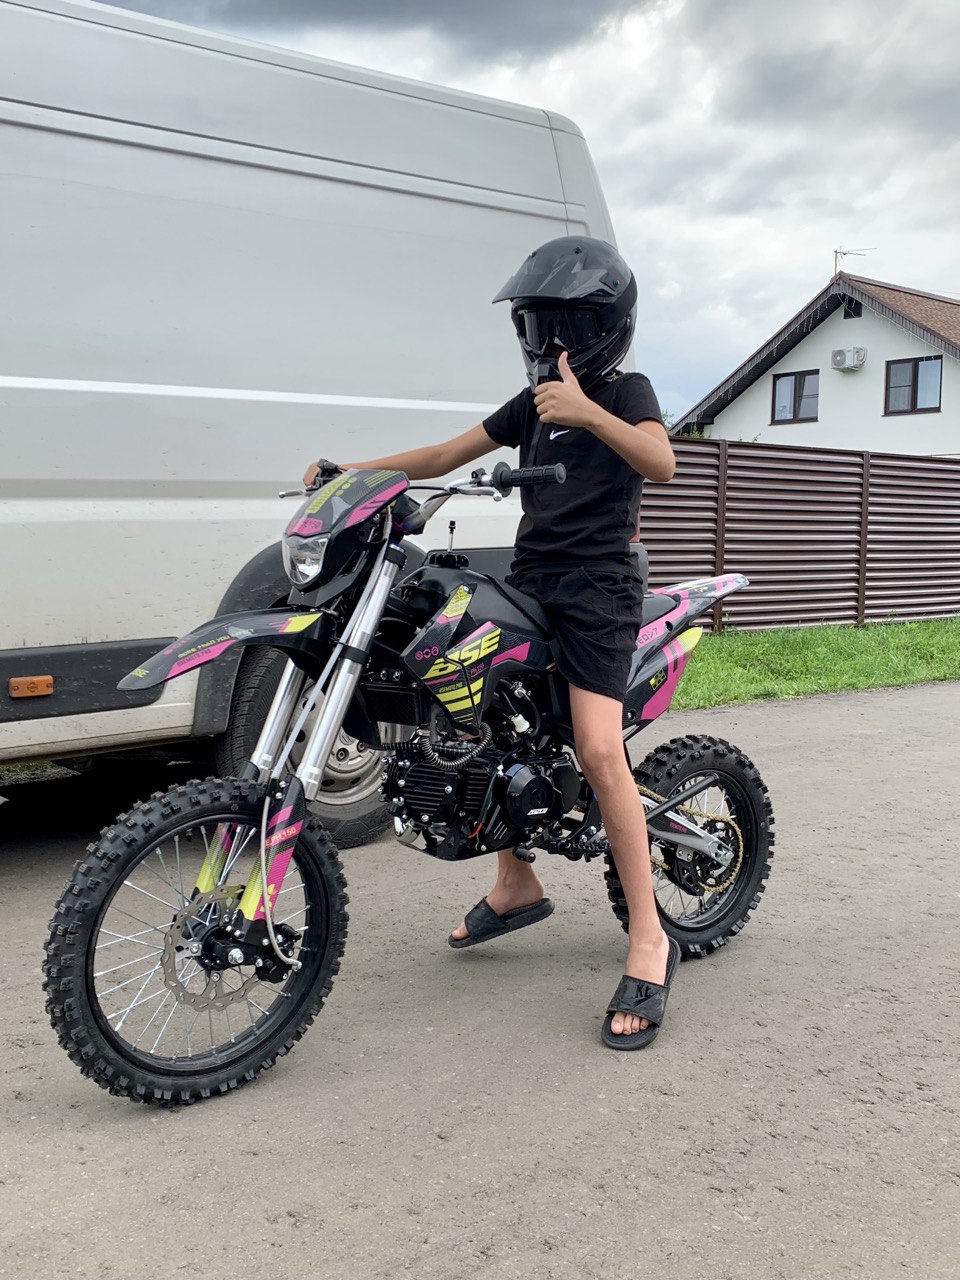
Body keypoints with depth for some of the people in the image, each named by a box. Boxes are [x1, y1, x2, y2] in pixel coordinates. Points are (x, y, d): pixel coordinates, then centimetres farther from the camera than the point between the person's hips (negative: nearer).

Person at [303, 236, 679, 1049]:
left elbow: (661, 461, -19)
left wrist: (587, 413, -33)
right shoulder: (533, 403, 21)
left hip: (595, 589, -8)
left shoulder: (624, 391, 2)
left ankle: (649, 943, -16)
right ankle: (516, 887, 26)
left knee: (599, 752, -22)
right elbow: (447, 456, 18)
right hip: (529, 584, 8)